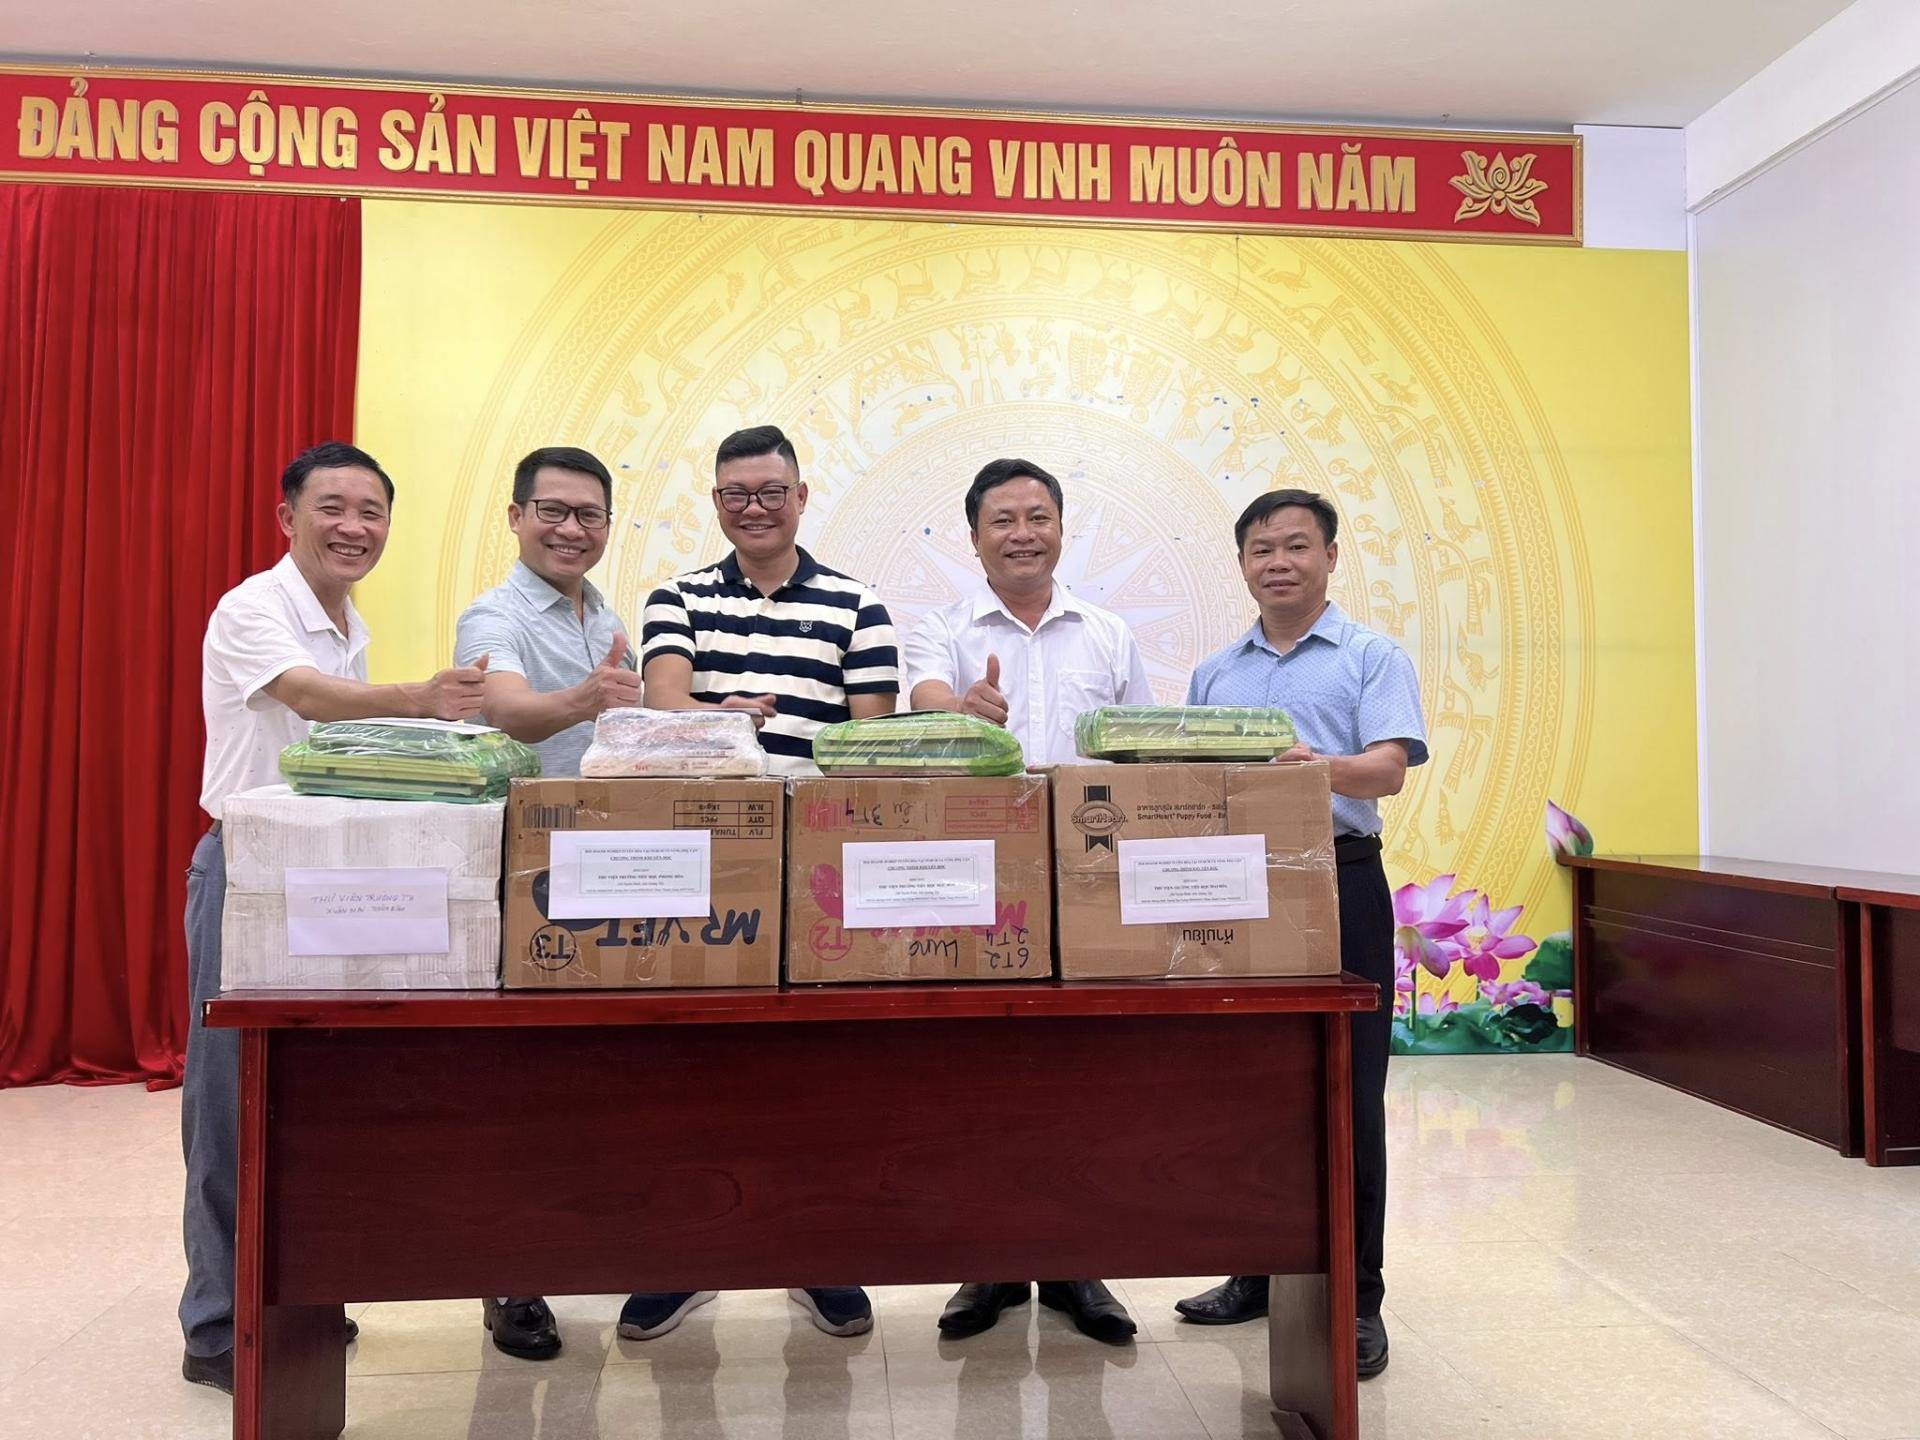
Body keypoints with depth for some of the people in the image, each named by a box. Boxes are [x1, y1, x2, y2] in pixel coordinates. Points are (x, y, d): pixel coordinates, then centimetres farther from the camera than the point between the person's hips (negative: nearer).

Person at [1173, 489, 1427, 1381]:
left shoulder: (1372, 659, 4)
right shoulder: (1213, 675, 18)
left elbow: (1389, 769, -11)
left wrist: (1322, 768, -31)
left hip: (1337, 881, -4)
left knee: (1345, 1095, -2)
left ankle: (1354, 1297, 8)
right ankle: (1259, 1270, 25)